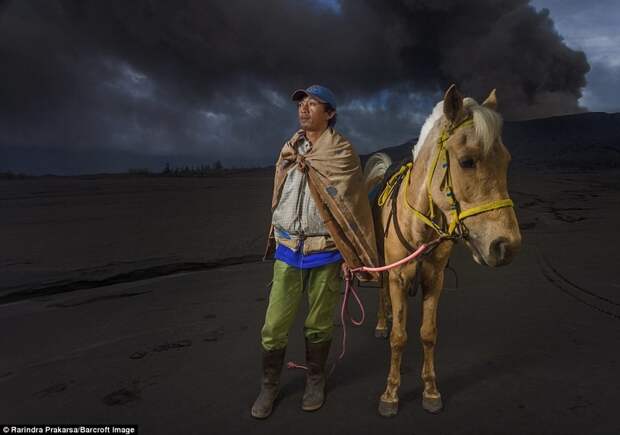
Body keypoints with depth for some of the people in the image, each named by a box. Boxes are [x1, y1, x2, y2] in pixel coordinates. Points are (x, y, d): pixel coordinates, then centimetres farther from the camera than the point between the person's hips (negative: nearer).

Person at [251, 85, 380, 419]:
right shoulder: (288, 151, 7)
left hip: (325, 252, -3)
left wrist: (358, 258, -8)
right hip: (287, 250, 3)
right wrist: (275, 239, 16)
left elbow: (354, 206, -7)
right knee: (274, 325, 6)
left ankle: (315, 379, 34)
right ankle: (269, 385, 27)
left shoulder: (341, 152, -6)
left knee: (319, 323, 11)